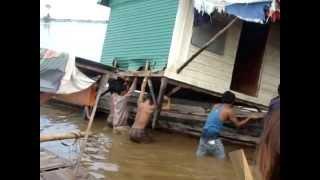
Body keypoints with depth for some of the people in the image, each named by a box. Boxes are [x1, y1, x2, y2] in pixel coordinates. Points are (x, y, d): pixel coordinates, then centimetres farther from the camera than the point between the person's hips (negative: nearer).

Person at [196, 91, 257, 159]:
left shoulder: (216, 106, 12)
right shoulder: (229, 110, -5)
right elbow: (238, 124, 7)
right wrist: (248, 118, 20)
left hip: (204, 134, 6)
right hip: (213, 136, -6)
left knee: (199, 154, 19)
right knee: (221, 157, 7)